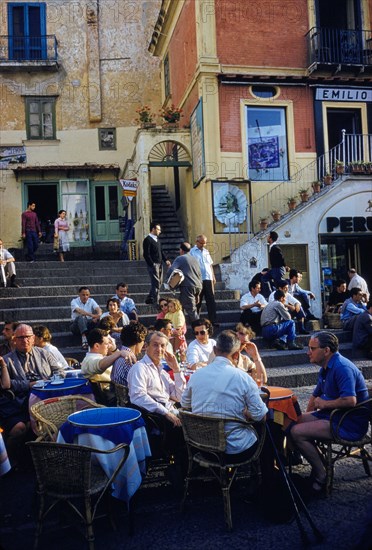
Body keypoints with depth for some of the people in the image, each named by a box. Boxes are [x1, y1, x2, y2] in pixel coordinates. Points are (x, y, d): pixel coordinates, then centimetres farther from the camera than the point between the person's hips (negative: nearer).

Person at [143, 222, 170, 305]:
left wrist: (166, 260, 8)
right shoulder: (147, 240, -11)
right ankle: (155, 303, 1)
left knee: (158, 283, 14)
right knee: (156, 284, -6)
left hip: (159, 265, 9)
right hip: (153, 265, -9)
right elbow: (146, 254, -16)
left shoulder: (157, 239, 15)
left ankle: (149, 299, 27)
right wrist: (152, 264, -19)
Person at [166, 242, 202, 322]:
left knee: (191, 310, -7)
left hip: (187, 286, -7)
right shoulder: (195, 259, 21)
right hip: (198, 286, 7)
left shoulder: (180, 258, 0)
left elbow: (171, 271, -13)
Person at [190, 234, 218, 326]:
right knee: (197, 301, 3)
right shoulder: (192, 252, -1)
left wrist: (213, 277, 15)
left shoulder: (206, 252, 17)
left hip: (208, 279, 5)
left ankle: (213, 320, 3)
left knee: (211, 300, 2)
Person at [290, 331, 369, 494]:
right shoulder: (326, 368, 12)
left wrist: (324, 404, -17)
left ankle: (321, 477, -6)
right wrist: (305, 416, 12)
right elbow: (316, 395, 25)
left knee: (296, 432, -20)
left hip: (350, 424, -10)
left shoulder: (342, 368, -21)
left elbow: (350, 400, -33)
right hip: (331, 414, 10)